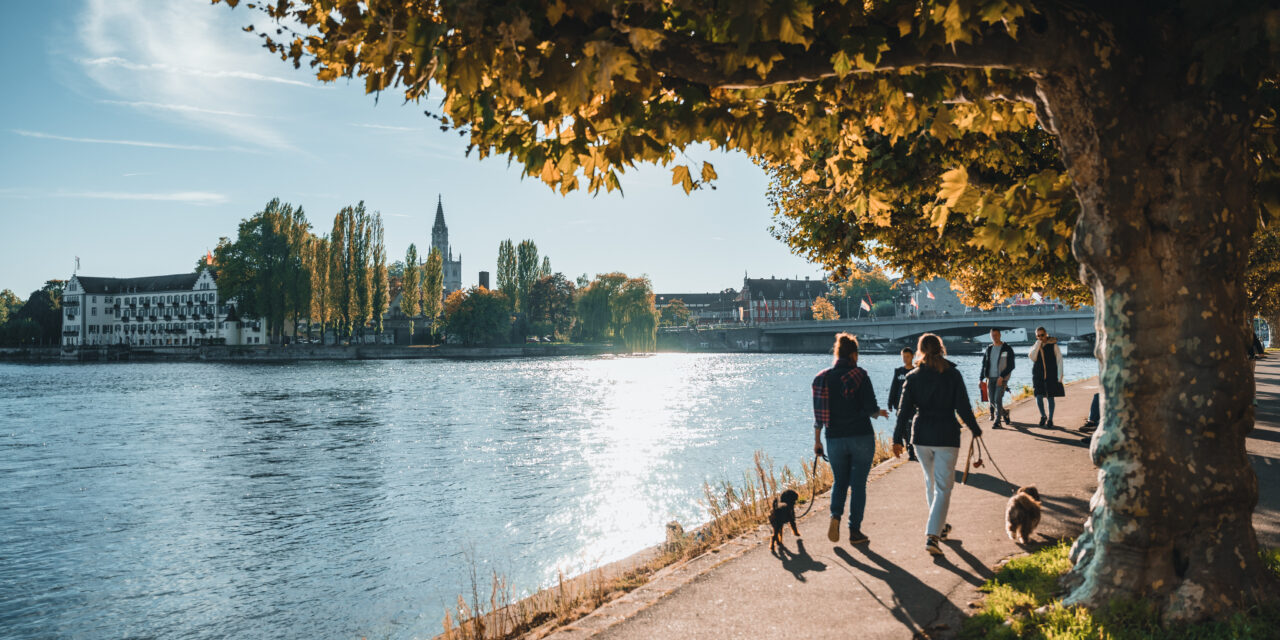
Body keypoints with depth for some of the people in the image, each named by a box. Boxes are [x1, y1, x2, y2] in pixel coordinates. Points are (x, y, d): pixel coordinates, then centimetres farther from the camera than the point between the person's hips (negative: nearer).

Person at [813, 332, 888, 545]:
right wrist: (879, 412, 9)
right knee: (858, 484, 7)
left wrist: (817, 440, 12)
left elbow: (818, 414, 5)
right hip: (861, 437, -3)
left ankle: (835, 516, -7)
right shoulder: (859, 375, -10)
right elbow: (870, 407, -14)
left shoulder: (822, 378, 2)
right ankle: (855, 531, 11)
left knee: (839, 481, 18)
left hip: (835, 439, 3)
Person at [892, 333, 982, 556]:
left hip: (921, 436, 3)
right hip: (947, 435, -3)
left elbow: (905, 410, -3)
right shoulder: (953, 374, -5)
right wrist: (975, 429, 10)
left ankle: (939, 526, 38)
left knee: (930, 481, 22)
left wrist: (898, 438, 0)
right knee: (943, 487, 1)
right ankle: (932, 534, -12)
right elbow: (963, 407, -5)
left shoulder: (913, 377, -1)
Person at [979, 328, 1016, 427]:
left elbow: (1011, 366, -7)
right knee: (991, 400, 5)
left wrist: (1002, 377, -18)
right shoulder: (988, 350, 12)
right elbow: (984, 365, 15)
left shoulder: (1007, 349, -2)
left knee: (998, 399, -12)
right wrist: (980, 379, 5)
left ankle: (997, 421, -6)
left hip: (1002, 378, -5)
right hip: (990, 378, 5)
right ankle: (1004, 413, 30)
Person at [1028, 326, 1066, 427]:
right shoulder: (1034, 347, 7)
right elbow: (1032, 357, -13)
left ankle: (1050, 419, 14)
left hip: (1051, 375, -2)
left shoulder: (1053, 345, -1)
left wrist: (1060, 375, -8)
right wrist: (1038, 343, -13)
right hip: (1038, 376, 2)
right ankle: (1043, 416, 14)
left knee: (1050, 397, 3)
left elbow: (1059, 360, -1)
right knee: (1039, 397, -7)